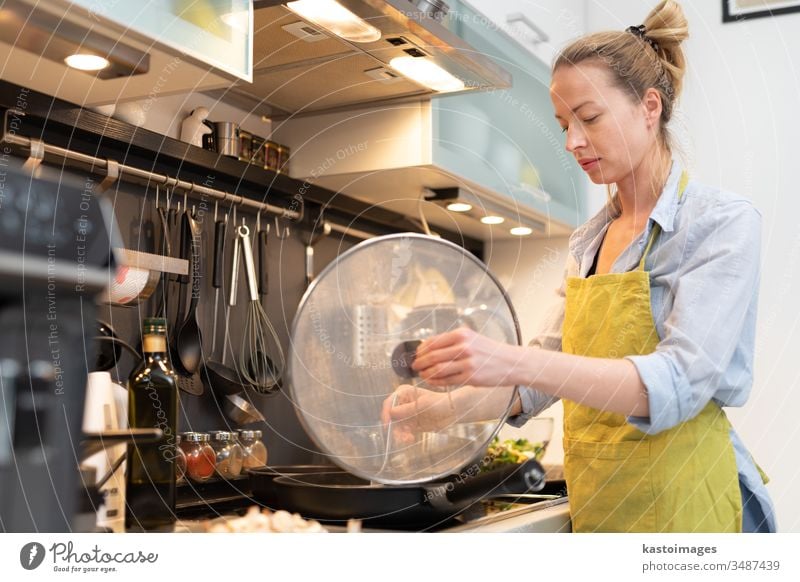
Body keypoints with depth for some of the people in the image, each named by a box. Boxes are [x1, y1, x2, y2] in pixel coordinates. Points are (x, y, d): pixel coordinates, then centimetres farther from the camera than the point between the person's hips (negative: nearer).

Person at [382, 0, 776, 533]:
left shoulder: (723, 223, -11)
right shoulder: (587, 242, 9)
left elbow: (680, 382, -24)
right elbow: (549, 376, 11)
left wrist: (515, 361, -34)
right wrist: (450, 406, -7)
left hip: (681, 506, -6)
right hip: (595, 507, 6)